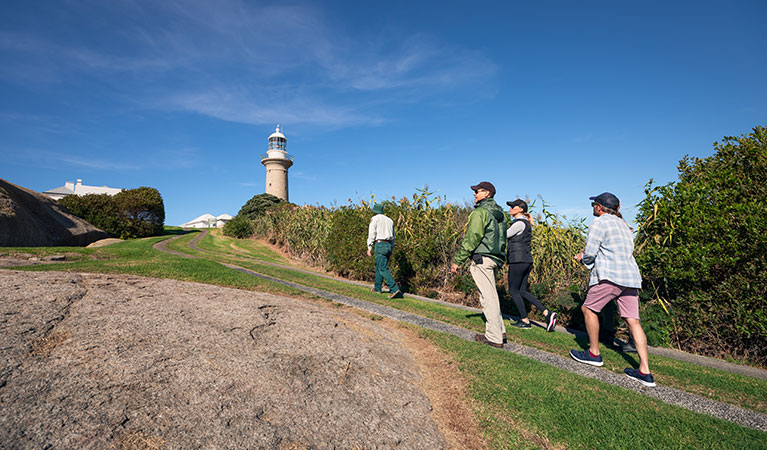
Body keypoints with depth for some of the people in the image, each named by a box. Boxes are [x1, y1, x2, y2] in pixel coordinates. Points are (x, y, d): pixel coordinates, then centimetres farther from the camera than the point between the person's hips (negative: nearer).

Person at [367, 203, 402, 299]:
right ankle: (377, 288, 24)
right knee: (378, 267, 19)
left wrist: (369, 248, -7)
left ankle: (395, 289, -21)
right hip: (388, 245, 7)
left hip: (380, 245, -7)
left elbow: (371, 234, -8)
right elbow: (393, 236, 18)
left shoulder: (374, 219, 0)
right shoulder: (389, 220, 18)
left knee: (383, 269, -10)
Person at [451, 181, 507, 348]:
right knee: (490, 295, 18)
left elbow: (471, 239, -16)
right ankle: (499, 330, 22)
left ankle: (494, 337, 1)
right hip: (496, 259, 9)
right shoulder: (499, 213, 17)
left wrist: (457, 261, -11)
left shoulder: (480, 212, -11)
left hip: (482, 259, -9)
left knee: (488, 297, -5)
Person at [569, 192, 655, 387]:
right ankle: (645, 372, 3)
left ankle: (594, 353, 15)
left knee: (589, 308, 7)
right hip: (631, 277, 8)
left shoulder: (599, 222, -4)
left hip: (610, 276, -8)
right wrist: (588, 257, 25)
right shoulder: (623, 225, 23)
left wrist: (583, 258, 12)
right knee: (633, 320, 4)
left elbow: (590, 253, -10)